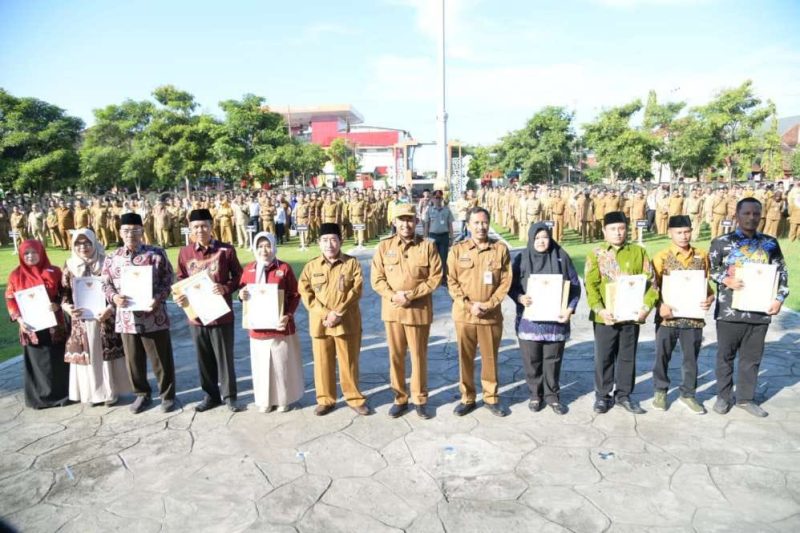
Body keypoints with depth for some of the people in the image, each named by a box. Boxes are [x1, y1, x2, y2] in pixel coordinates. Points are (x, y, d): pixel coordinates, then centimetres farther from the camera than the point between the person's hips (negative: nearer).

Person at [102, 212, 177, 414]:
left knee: (161, 359, 6)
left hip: (154, 317, -3)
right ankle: (142, 394, 32)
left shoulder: (156, 254, -3)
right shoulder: (111, 259, 6)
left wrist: (158, 298, -19)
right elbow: (106, 284, 11)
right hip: (126, 318, 3)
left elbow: (167, 281, -3)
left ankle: (167, 395, 22)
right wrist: (114, 296, -10)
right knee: (134, 360, 14)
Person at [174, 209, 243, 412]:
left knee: (224, 356, 7)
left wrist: (226, 288, -19)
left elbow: (239, 275, -1)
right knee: (204, 358, 15)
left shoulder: (226, 250, -8)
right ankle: (211, 395, 31)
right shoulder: (184, 252, 1)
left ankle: (229, 396, 23)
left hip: (221, 314, -3)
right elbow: (181, 280, 11)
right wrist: (179, 296, -8)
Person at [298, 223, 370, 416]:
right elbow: (306, 293, -2)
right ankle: (325, 400, 25)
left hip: (347, 321, -2)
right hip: (319, 322, 2)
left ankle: (354, 398, 23)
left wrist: (337, 313, -16)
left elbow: (356, 291, -9)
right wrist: (324, 313, -13)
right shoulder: (311, 266, 3)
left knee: (349, 361, 8)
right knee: (322, 362, 10)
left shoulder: (352, 263, -3)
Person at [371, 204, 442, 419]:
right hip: (392, 310, 2)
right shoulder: (384, 246, 2)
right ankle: (400, 398, 26)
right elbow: (376, 278, 0)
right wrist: (393, 296, -15)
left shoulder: (427, 246, -2)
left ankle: (420, 399, 24)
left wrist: (412, 294, -15)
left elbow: (435, 277, -5)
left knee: (419, 356, 8)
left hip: (419, 310, -1)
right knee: (395, 356, 10)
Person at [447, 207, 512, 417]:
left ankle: (491, 398, 27)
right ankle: (467, 398, 25)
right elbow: (452, 282, -2)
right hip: (464, 314, 0)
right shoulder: (457, 250, -1)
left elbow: (505, 281, -1)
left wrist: (489, 304, -11)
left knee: (490, 358, 10)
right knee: (465, 358, 9)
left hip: (492, 315, 0)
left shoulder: (501, 249, 0)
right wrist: (469, 305, -13)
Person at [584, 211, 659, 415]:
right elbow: (590, 285, -7)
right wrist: (600, 309, -20)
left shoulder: (639, 252, 5)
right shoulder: (596, 255, 0)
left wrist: (646, 307, -9)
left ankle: (624, 395, 27)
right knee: (603, 358, 6)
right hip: (606, 317, -2)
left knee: (628, 357, 13)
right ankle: (602, 396, 21)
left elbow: (650, 282, 4)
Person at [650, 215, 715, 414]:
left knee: (691, 357, 11)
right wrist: (660, 305, -20)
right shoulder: (661, 257, -4)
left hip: (694, 316, 2)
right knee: (662, 356, 8)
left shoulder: (702, 256, 5)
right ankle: (660, 391, 26)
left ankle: (688, 394, 28)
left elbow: (708, 283, 12)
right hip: (668, 317, -2)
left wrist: (710, 298, -8)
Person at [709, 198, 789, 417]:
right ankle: (723, 396, 23)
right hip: (730, 310, -3)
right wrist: (726, 280, -18)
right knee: (726, 355, 8)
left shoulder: (770, 243, 9)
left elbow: (782, 273, 10)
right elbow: (709, 270, -1)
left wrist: (779, 298, -1)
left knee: (752, 357, 11)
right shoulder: (721, 242, 0)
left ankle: (746, 398, 25)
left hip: (760, 311, 3)